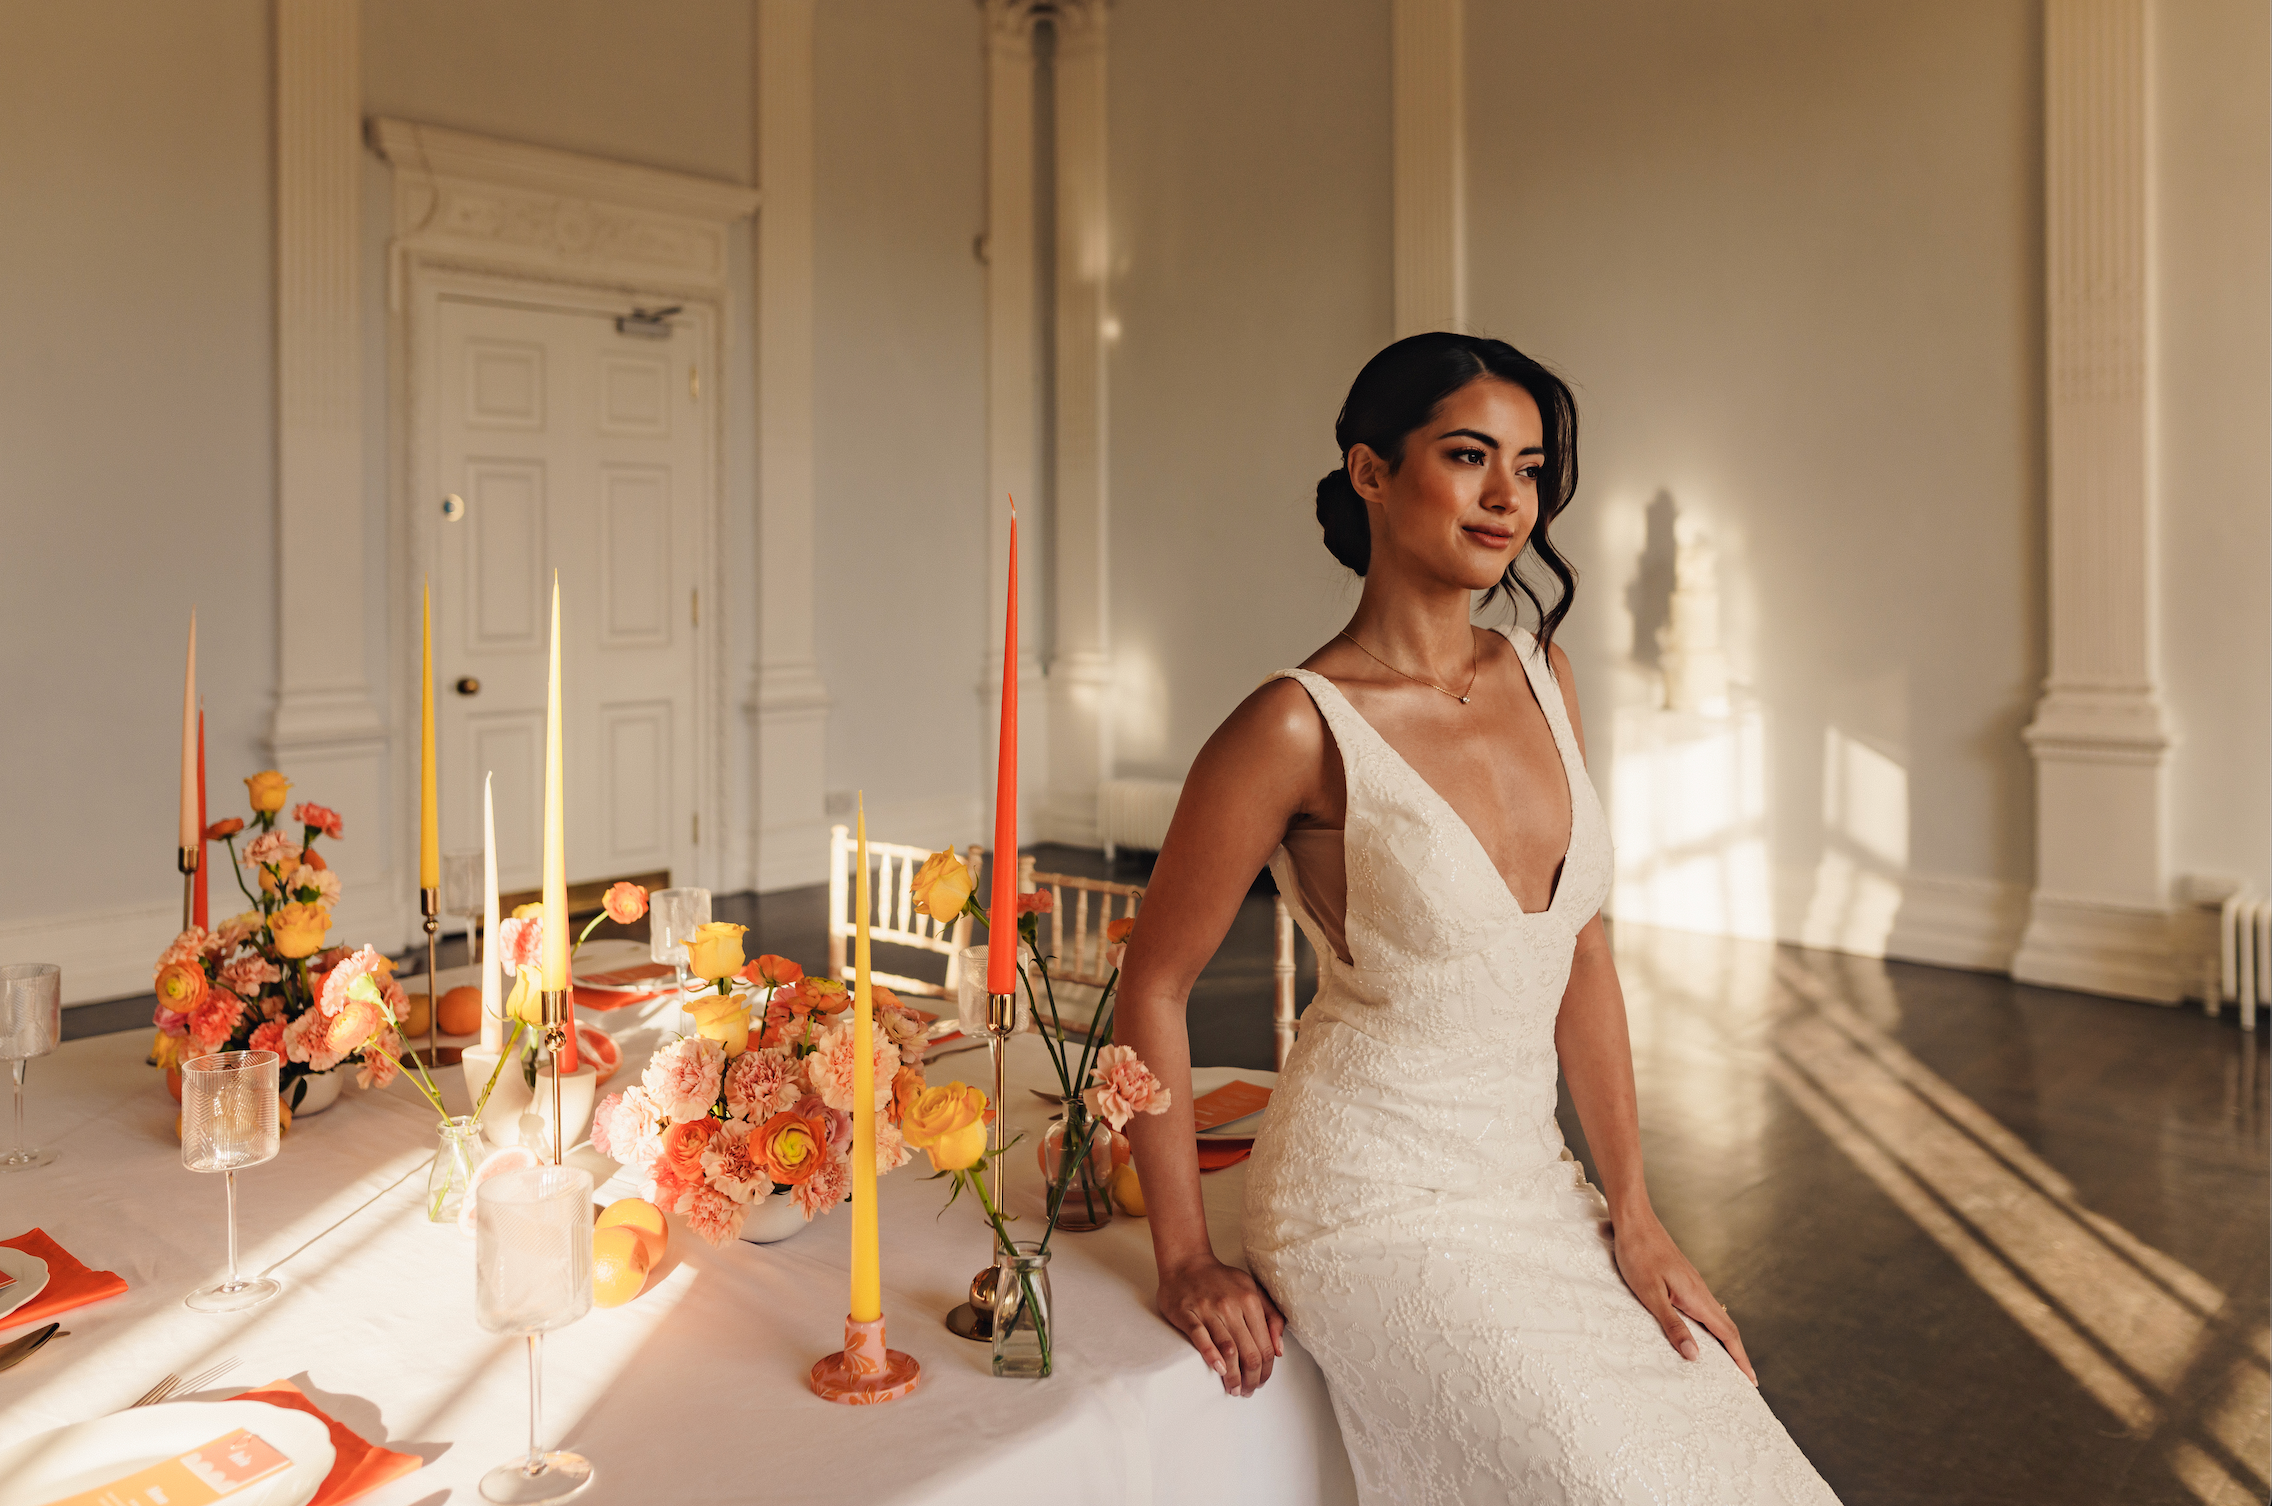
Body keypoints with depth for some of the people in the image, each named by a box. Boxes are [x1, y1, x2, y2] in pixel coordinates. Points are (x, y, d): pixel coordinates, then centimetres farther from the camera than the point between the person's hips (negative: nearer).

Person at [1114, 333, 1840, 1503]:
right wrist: (1186, 1262, -7)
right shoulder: (1300, 728, -17)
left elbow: (1581, 954, 7)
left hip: (1530, 1182, 6)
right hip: (1377, 1204, -6)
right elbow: (1153, 987, -10)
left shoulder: (1540, 678, 3)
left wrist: (1632, 1215, 4)